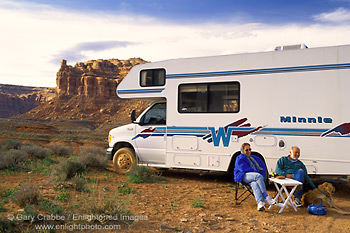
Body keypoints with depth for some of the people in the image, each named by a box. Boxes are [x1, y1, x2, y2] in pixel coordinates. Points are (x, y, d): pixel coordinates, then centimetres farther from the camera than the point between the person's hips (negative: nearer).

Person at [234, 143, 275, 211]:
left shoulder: (255, 158, 27)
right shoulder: (240, 159, 6)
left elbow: (263, 167, 21)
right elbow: (244, 169, -7)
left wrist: (262, 176, 2)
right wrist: (255, 172, -8)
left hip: (254, 178, 4)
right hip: (244, 176, -4)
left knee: (254, 184, -34)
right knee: (258, 176, -34)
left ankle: (260, 203, -54)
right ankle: (265, 197, -35)